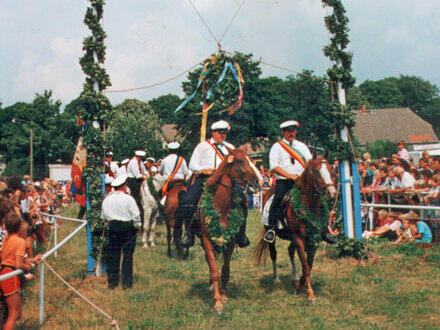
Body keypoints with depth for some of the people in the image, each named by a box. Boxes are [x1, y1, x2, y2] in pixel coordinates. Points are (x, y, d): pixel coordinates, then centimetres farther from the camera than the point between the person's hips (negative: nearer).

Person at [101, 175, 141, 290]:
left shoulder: (107, 199, 5)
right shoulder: (128, 199, -9)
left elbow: (103, 216, 12)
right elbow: (136, 215, -11)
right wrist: (137, 226, 3)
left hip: (112, 227, 4)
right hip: (127, 227, -4)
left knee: (112, 255, 10)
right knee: (127, 255, 3)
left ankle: (112, 282, 14)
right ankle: (126, 282, 4)